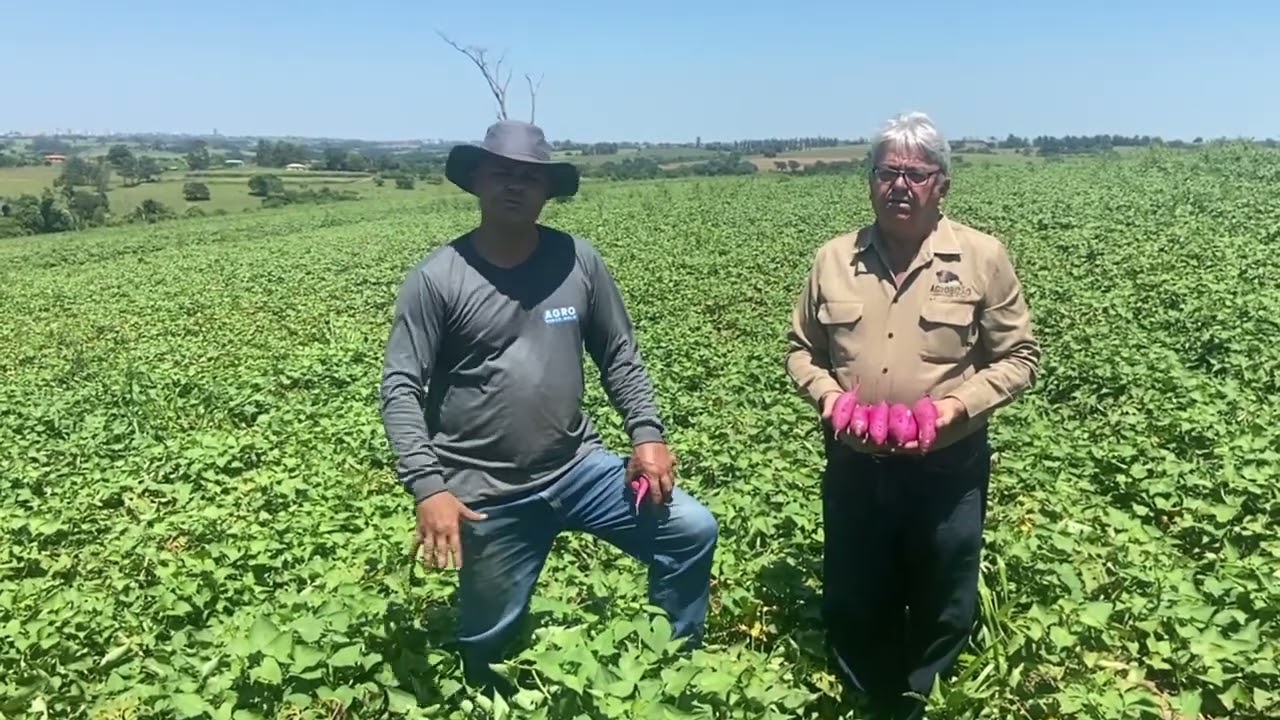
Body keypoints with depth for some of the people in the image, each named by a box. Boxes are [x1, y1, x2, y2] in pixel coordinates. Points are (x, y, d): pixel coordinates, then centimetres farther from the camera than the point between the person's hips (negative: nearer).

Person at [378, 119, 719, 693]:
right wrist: (427, 486, -20)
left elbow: (620, 356, 7)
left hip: (579, 468, 3)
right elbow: (400, 388, -10)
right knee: (488, 640, 11)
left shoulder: (578, 260, 0)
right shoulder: (437, 277, -9)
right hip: (486, 494, -2)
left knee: (693, 531, -6)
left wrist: (648, 434, -5)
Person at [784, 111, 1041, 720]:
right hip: (854, 467, 2)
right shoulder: (833, 259, 1)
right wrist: (825, 393, -10)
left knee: (943, 614, 15)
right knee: (851, 606, 16)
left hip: (947, 469, -2)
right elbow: (801, 349, 10)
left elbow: (1020, 358, -1)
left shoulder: (983, 257, -5)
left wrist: (960, 404, -17)